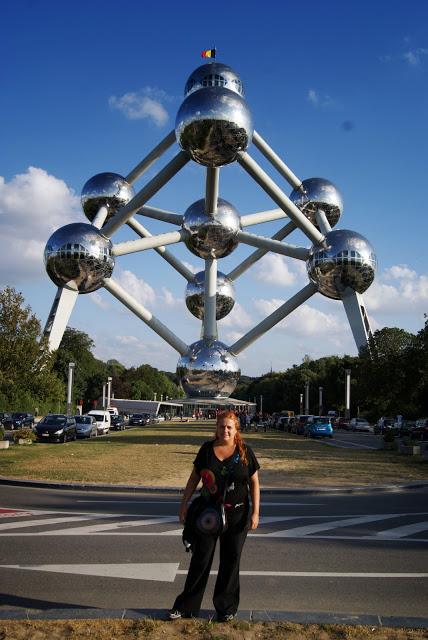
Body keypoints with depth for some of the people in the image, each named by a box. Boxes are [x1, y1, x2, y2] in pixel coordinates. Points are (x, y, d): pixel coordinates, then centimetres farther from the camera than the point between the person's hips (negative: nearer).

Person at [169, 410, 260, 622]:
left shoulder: (245, 452, -4)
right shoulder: (207, 449, -1)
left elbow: (254, 483, -1)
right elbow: (194, 477, 6)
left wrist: (255, 512, -7)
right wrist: (184, 504, 4)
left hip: (236, 515, 0)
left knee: (230, 561, 9)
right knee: (200, 558, 5)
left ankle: (226, 608, 23)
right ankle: (185, 606, 16)